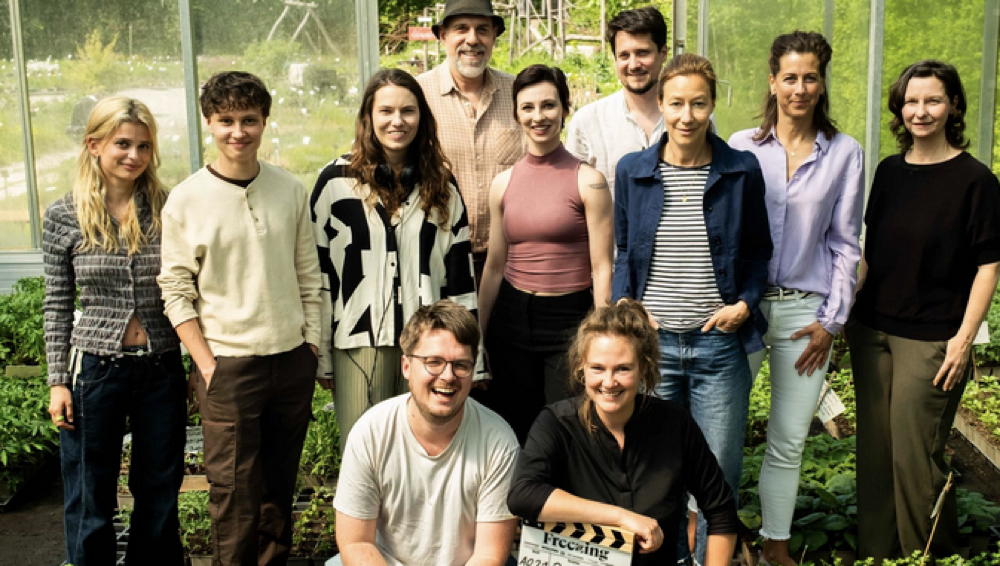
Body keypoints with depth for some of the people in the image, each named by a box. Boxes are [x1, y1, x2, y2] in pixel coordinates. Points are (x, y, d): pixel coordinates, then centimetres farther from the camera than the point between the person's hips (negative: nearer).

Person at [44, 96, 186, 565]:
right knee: (90, 503, 9)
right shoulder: (64, 217, -2)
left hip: (162, 368, 1)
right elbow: (56, 306, 2)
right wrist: (58, 381, -1)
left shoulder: (168, 209, -1)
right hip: (95, 368, -1)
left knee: (160, 495, 13)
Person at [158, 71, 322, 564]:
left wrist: (312, 344, 5)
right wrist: (206, 363, -10)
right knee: (234, 488, 2)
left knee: (280, 481, 15)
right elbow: (176, 292, -4)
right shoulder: (186, 200, -5)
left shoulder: (291, 191, 4)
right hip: (227, 363, -3)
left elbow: (308, 275, 10)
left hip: (292, 358, 3)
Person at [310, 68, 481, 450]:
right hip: (359, 344, -2)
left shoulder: (441, 187, 9)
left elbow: (461, 275, 9)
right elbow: (318, 273, 2)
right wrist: (321, 358, 0)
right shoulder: (337, 181, 1)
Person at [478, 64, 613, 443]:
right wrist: (478, 336, 10)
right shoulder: (503, 184, 6)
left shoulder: (588, 181, -6)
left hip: (570, 318, -4)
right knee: (515, 434, 12)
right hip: (512, 318, 4)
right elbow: (494, 266, 11)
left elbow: (601, 269, -7)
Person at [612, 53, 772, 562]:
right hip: (652, 343, 1)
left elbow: (758, 250, 10)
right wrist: (625, 309, -2)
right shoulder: (632, 170, 3)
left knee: (720, 472, 7)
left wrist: (745, 303, -5)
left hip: (719, 344, -1)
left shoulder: (742, 170, 0)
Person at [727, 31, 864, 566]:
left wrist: (832, 320, 0)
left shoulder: (844, 153, 3)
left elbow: (845, 242, 4)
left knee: (788, 440, 8)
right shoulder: (742, 146, 2)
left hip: (806, 310, 1)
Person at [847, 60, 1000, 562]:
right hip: (872, 330, 5)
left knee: (915, 455, -1)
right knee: (874, 450, 12)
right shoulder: (889, 171, 8)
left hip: (930, 339, -5)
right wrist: (842, 310, 10)